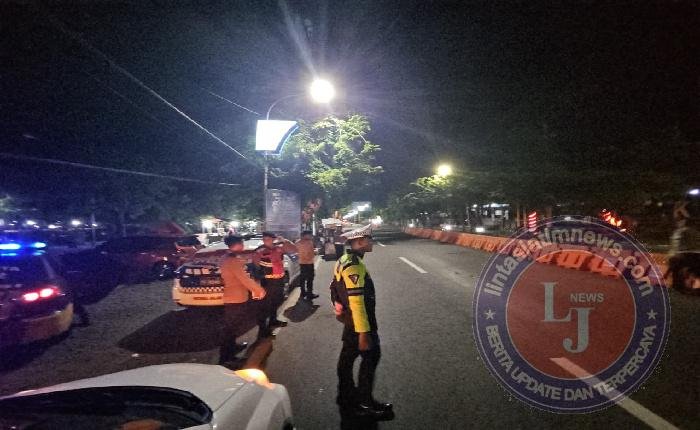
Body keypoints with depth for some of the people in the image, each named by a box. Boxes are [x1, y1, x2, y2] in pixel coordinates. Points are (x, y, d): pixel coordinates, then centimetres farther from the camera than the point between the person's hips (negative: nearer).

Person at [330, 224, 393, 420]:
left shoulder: (344, 260, 8)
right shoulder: (354, 265, -25)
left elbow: (334, 288, 16)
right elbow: (357, 301, -29)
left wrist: (339, 309, 25)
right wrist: (364, 332, -28)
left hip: (349, 318, 10)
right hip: (358, 320, -10)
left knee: (348, 356, 18)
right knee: (371, 356, 0)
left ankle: (346, 395, 33)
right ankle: (364, 403, 9)